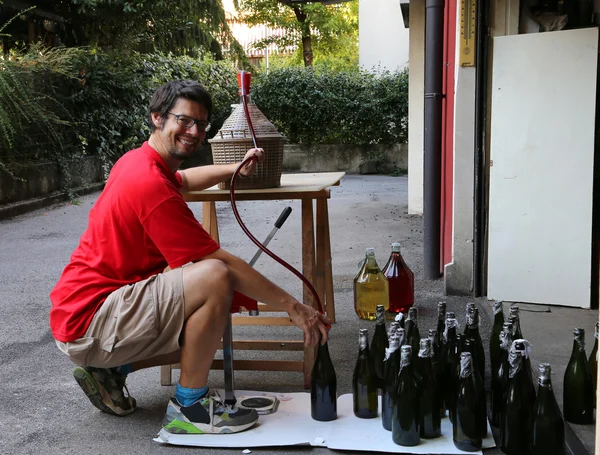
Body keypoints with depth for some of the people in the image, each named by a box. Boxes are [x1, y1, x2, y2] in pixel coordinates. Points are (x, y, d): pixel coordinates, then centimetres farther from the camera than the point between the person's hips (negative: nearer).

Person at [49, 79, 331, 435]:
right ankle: (189, 405, -13)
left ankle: (109, 370, 14)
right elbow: (223, 263, -23)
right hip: (88, 323, -10)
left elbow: (182, 179, 36)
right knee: (215, 277, -29)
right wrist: (292, 306, -18)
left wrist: (236, 169, 29)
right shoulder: (152, 185, -23)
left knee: (209, 332, 18)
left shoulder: (138, 161, 8)